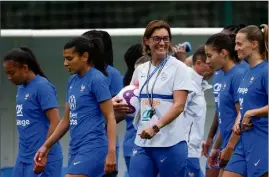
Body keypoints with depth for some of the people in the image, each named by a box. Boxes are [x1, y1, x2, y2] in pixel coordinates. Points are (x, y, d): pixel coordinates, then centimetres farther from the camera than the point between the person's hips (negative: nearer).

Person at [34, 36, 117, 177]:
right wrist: (46, 146, 19)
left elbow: (110, 118, -13)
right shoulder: (72, 81, 14)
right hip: (75, 149, 8)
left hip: (92, 148, -8)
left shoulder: (97, 79, -10)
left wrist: (111, 152, -21)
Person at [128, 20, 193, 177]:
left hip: (171, 144, -5)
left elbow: (179, 105, -13)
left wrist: (156, 127, -24)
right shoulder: (141, 70, 13)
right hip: (143, 143, 5)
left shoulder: (178, 68, -4)